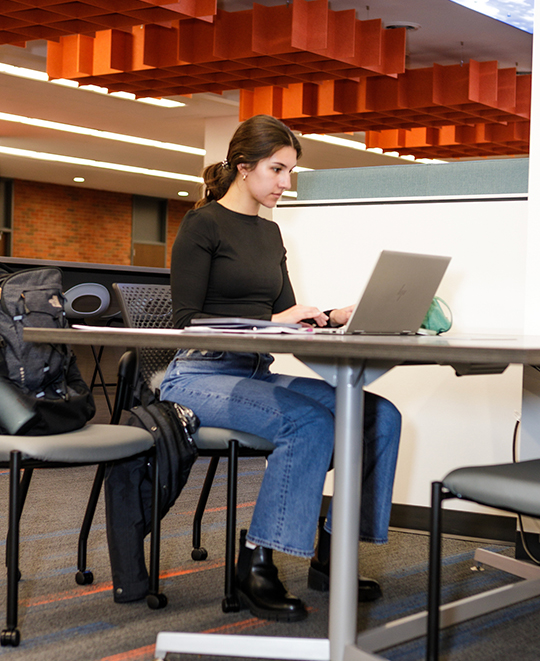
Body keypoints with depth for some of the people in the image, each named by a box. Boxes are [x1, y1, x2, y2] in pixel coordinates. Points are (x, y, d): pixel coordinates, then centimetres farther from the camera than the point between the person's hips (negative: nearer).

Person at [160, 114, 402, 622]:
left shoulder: (269, 234, 19)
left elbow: (286, 314, 19)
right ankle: (256, 564, -22)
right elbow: (187, 320, -11)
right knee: (310, 420, -34)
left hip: (255, 376, 7)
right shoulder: (203, 224, -5)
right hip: (199, 376, -7)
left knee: (379, 414, -12)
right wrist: (270, 322, -20)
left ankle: (329, 555, -4)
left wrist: (339, 316, 0)